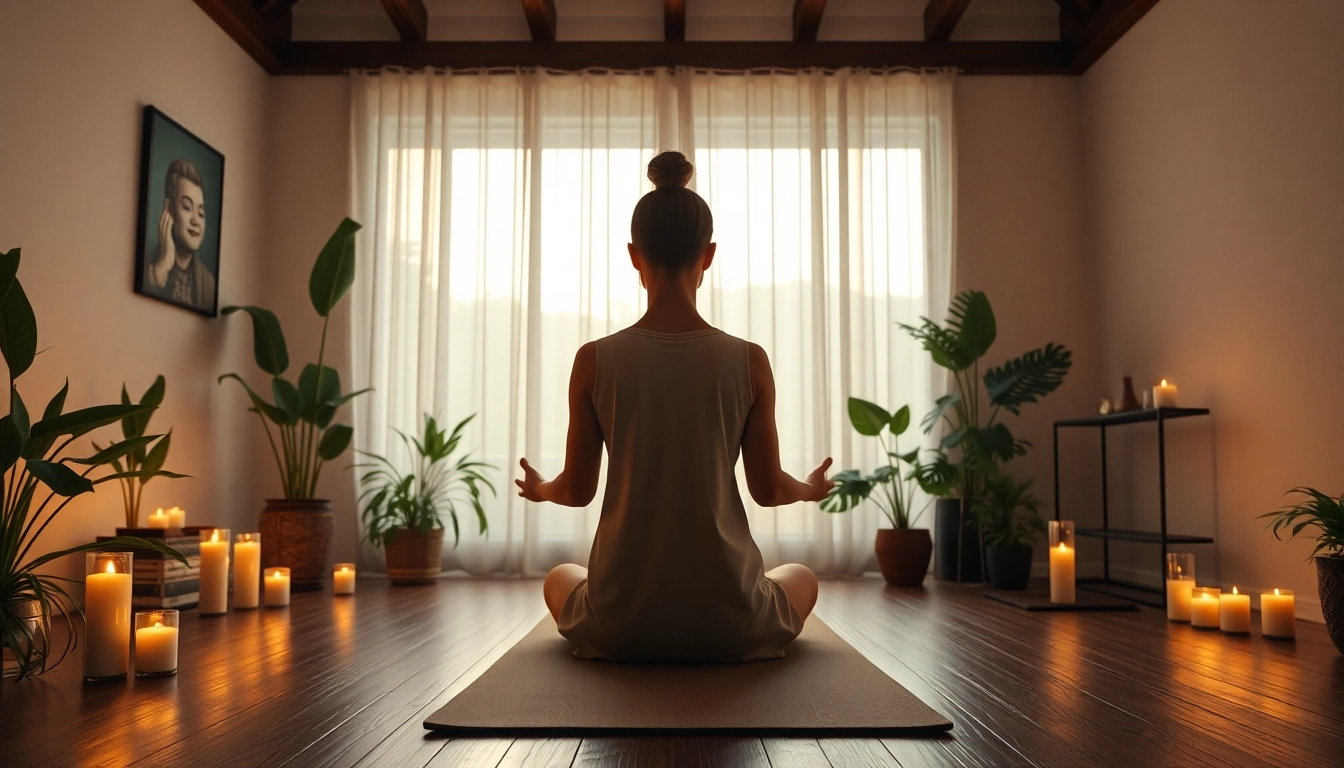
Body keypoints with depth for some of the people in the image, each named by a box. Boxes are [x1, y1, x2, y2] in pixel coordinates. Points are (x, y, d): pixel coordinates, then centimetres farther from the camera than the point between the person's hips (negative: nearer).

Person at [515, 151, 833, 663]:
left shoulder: (595, 361, -9)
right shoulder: (749, 361, -9)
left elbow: (577, 489, 1)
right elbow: (768, 489, 1)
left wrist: (540, 489, 25)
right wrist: (810, 488, 24)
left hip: (620, 628, 0)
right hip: (731, 627, 1)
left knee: (559, 579, 36)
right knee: (800, 578, 35)